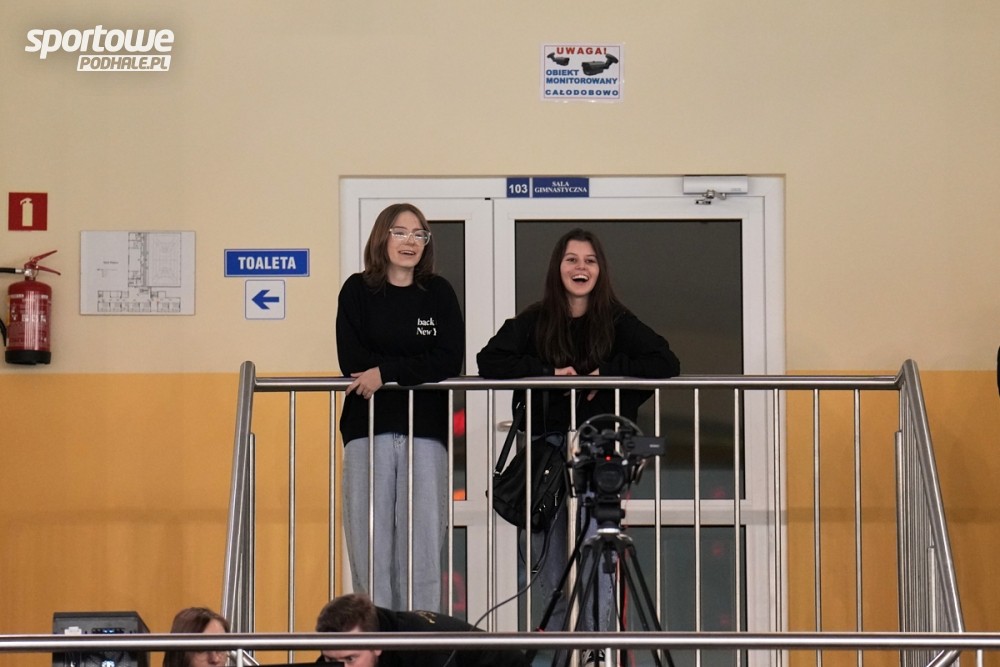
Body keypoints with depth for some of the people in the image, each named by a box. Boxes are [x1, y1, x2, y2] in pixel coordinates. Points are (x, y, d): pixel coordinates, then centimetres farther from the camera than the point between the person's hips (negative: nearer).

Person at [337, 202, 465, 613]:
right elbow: (352, 361, -2)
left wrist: (387, 372, -11)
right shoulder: (357, 291, 9)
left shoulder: (438, 294, 11)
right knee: (370, 541, -5)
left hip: (425, 429, 1)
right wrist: (415, 369, -5)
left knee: (423, 542, -5)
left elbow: (450, 362, -2)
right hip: (368, 427, -1)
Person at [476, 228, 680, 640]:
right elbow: (489, 361, -2)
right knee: (551, 566, 3)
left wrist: (606, 373, -12)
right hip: (546, 446, 2)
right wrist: (549, 372, -12)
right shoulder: (534, 321, 9)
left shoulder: (617, 322, 6)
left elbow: (666, 364, -3)